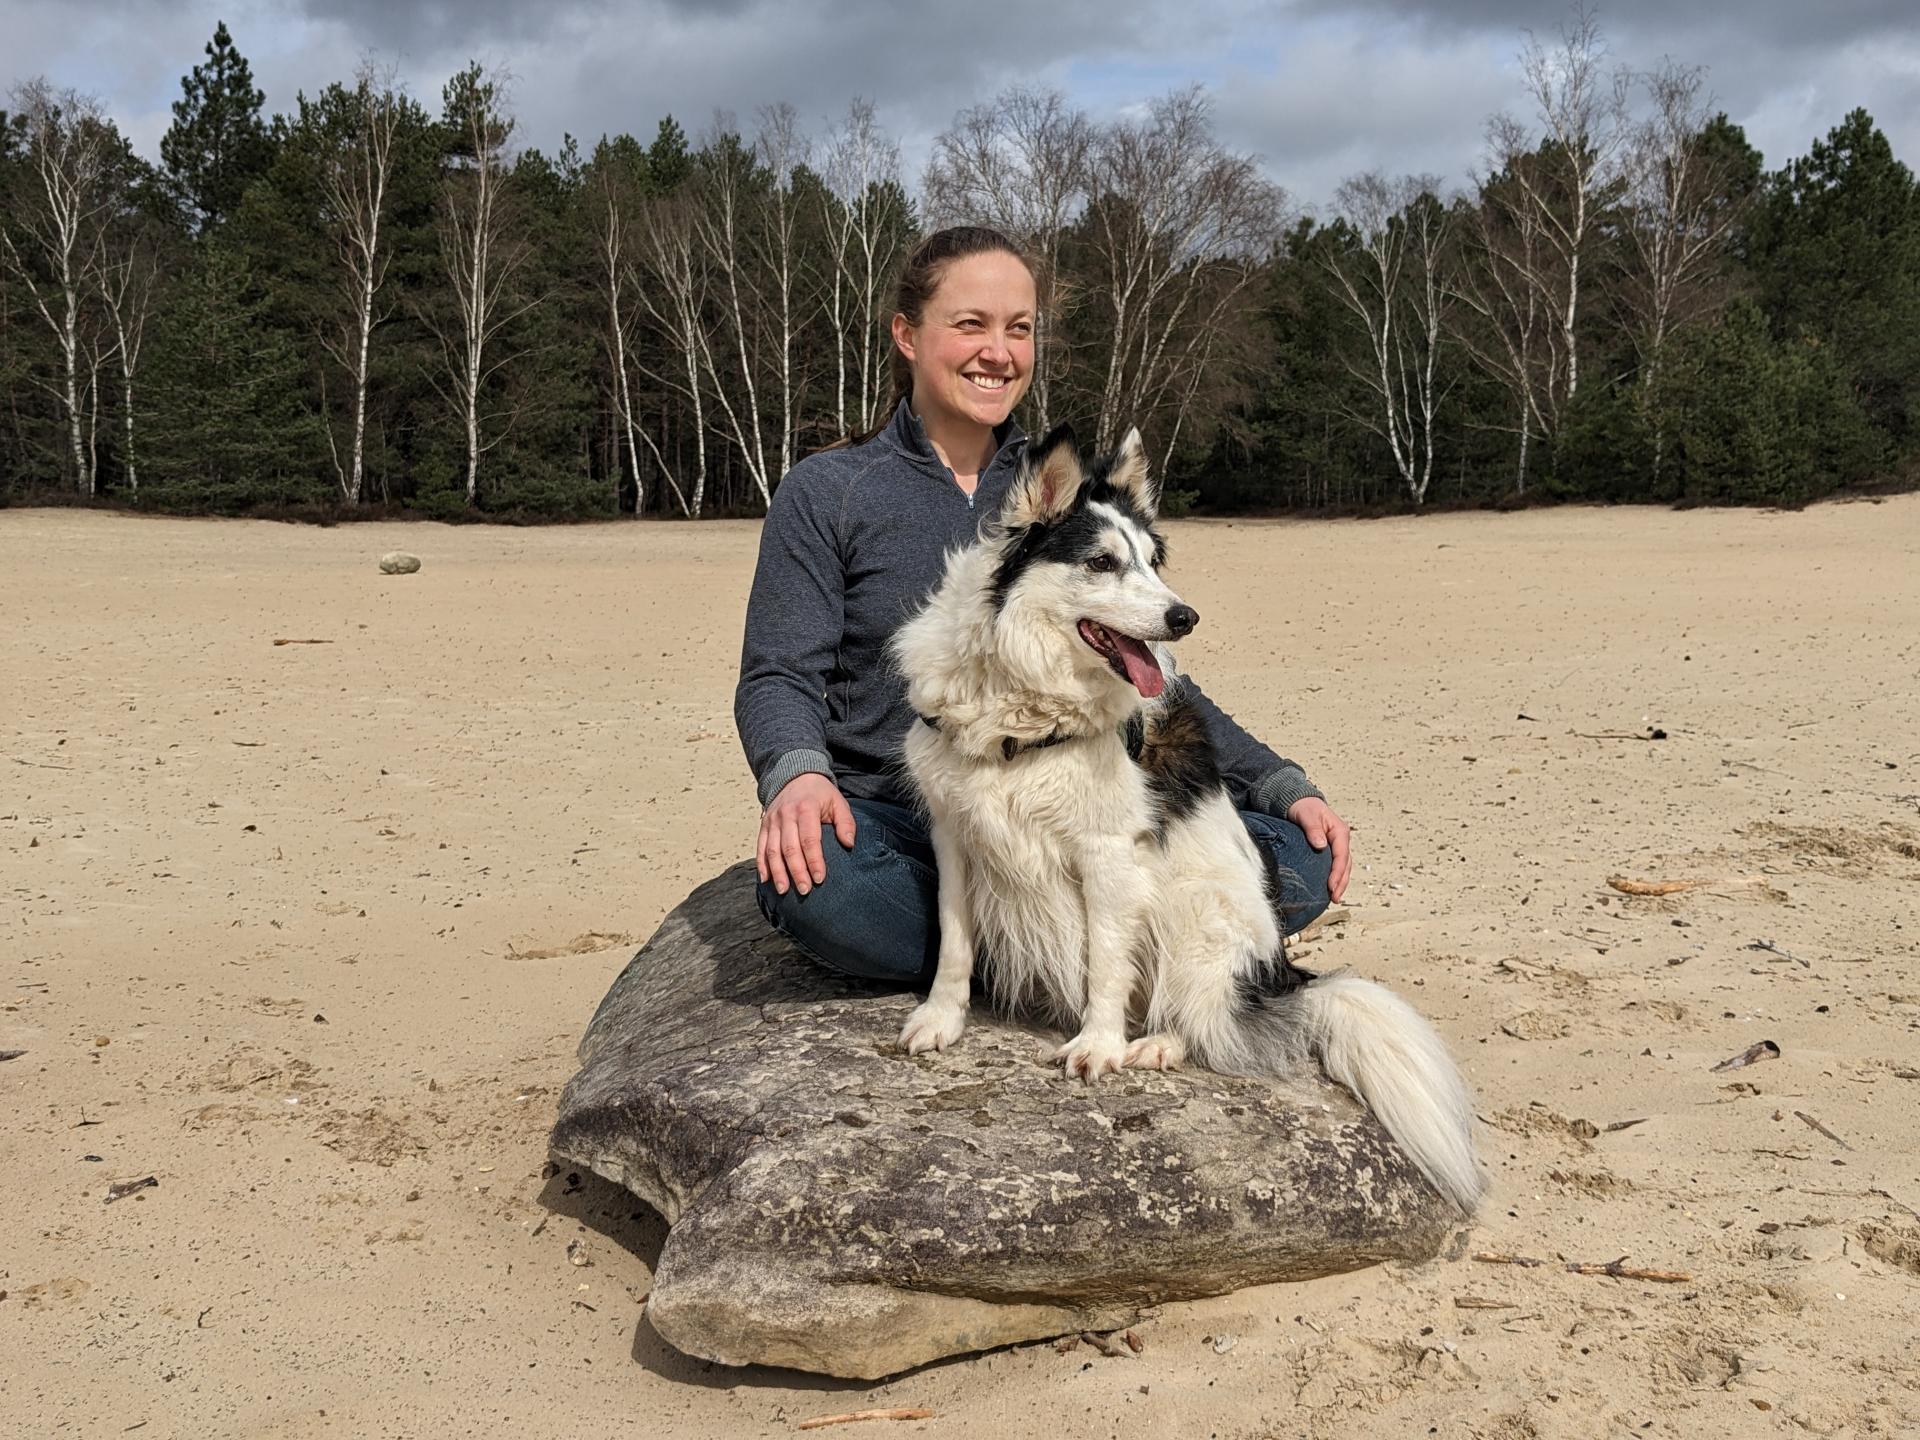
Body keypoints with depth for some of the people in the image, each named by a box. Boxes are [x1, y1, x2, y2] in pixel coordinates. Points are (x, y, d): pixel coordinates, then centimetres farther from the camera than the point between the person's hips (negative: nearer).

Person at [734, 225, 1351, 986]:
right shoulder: (825, 493, 4)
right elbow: (779, 676, -2)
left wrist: (1283, 785, 0)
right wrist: (796, 775, -26)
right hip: (895, 830, -2)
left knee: (1299, 857, -17)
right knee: (809, 879, -38)